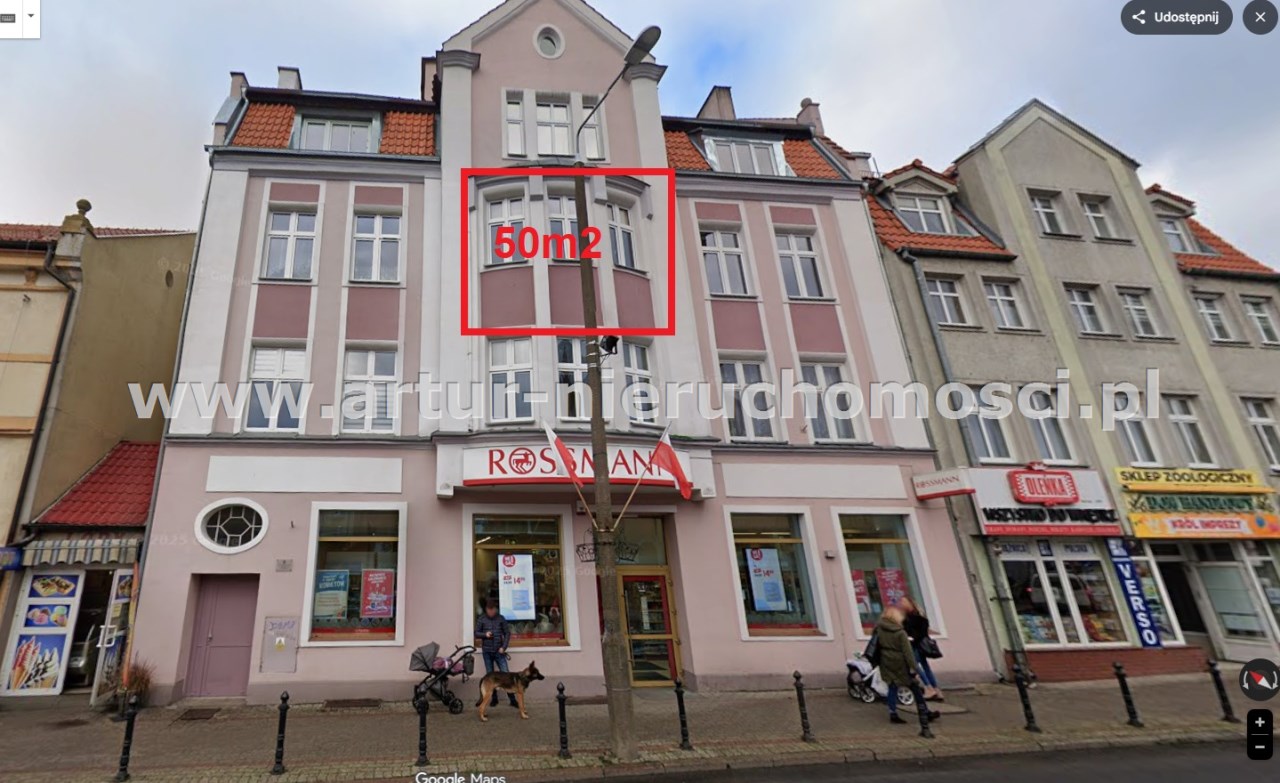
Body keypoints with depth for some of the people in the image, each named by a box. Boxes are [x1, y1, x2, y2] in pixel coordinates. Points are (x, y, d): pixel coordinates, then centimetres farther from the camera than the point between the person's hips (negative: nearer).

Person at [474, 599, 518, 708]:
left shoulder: (501, 619, 0)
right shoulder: (481, 619, 1)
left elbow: (507, 633, 3)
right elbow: (476, 633, 4)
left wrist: (503, 647, -8)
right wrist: (485, 634, -16)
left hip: (499, 651, -1)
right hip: (487, 651, 1)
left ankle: (512, 699, -2)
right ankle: (494, 698, 18)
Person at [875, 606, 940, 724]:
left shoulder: (879, 630, -1)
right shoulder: (901, 633, -15)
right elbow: (908, 652, -17)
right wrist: (914, 669, -15)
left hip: (887, 664, 4)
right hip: (900, 665, -4)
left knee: (892, 688, 12)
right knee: (915, 688, 10)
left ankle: (893, 714, 8)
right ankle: (925, 713, 19)